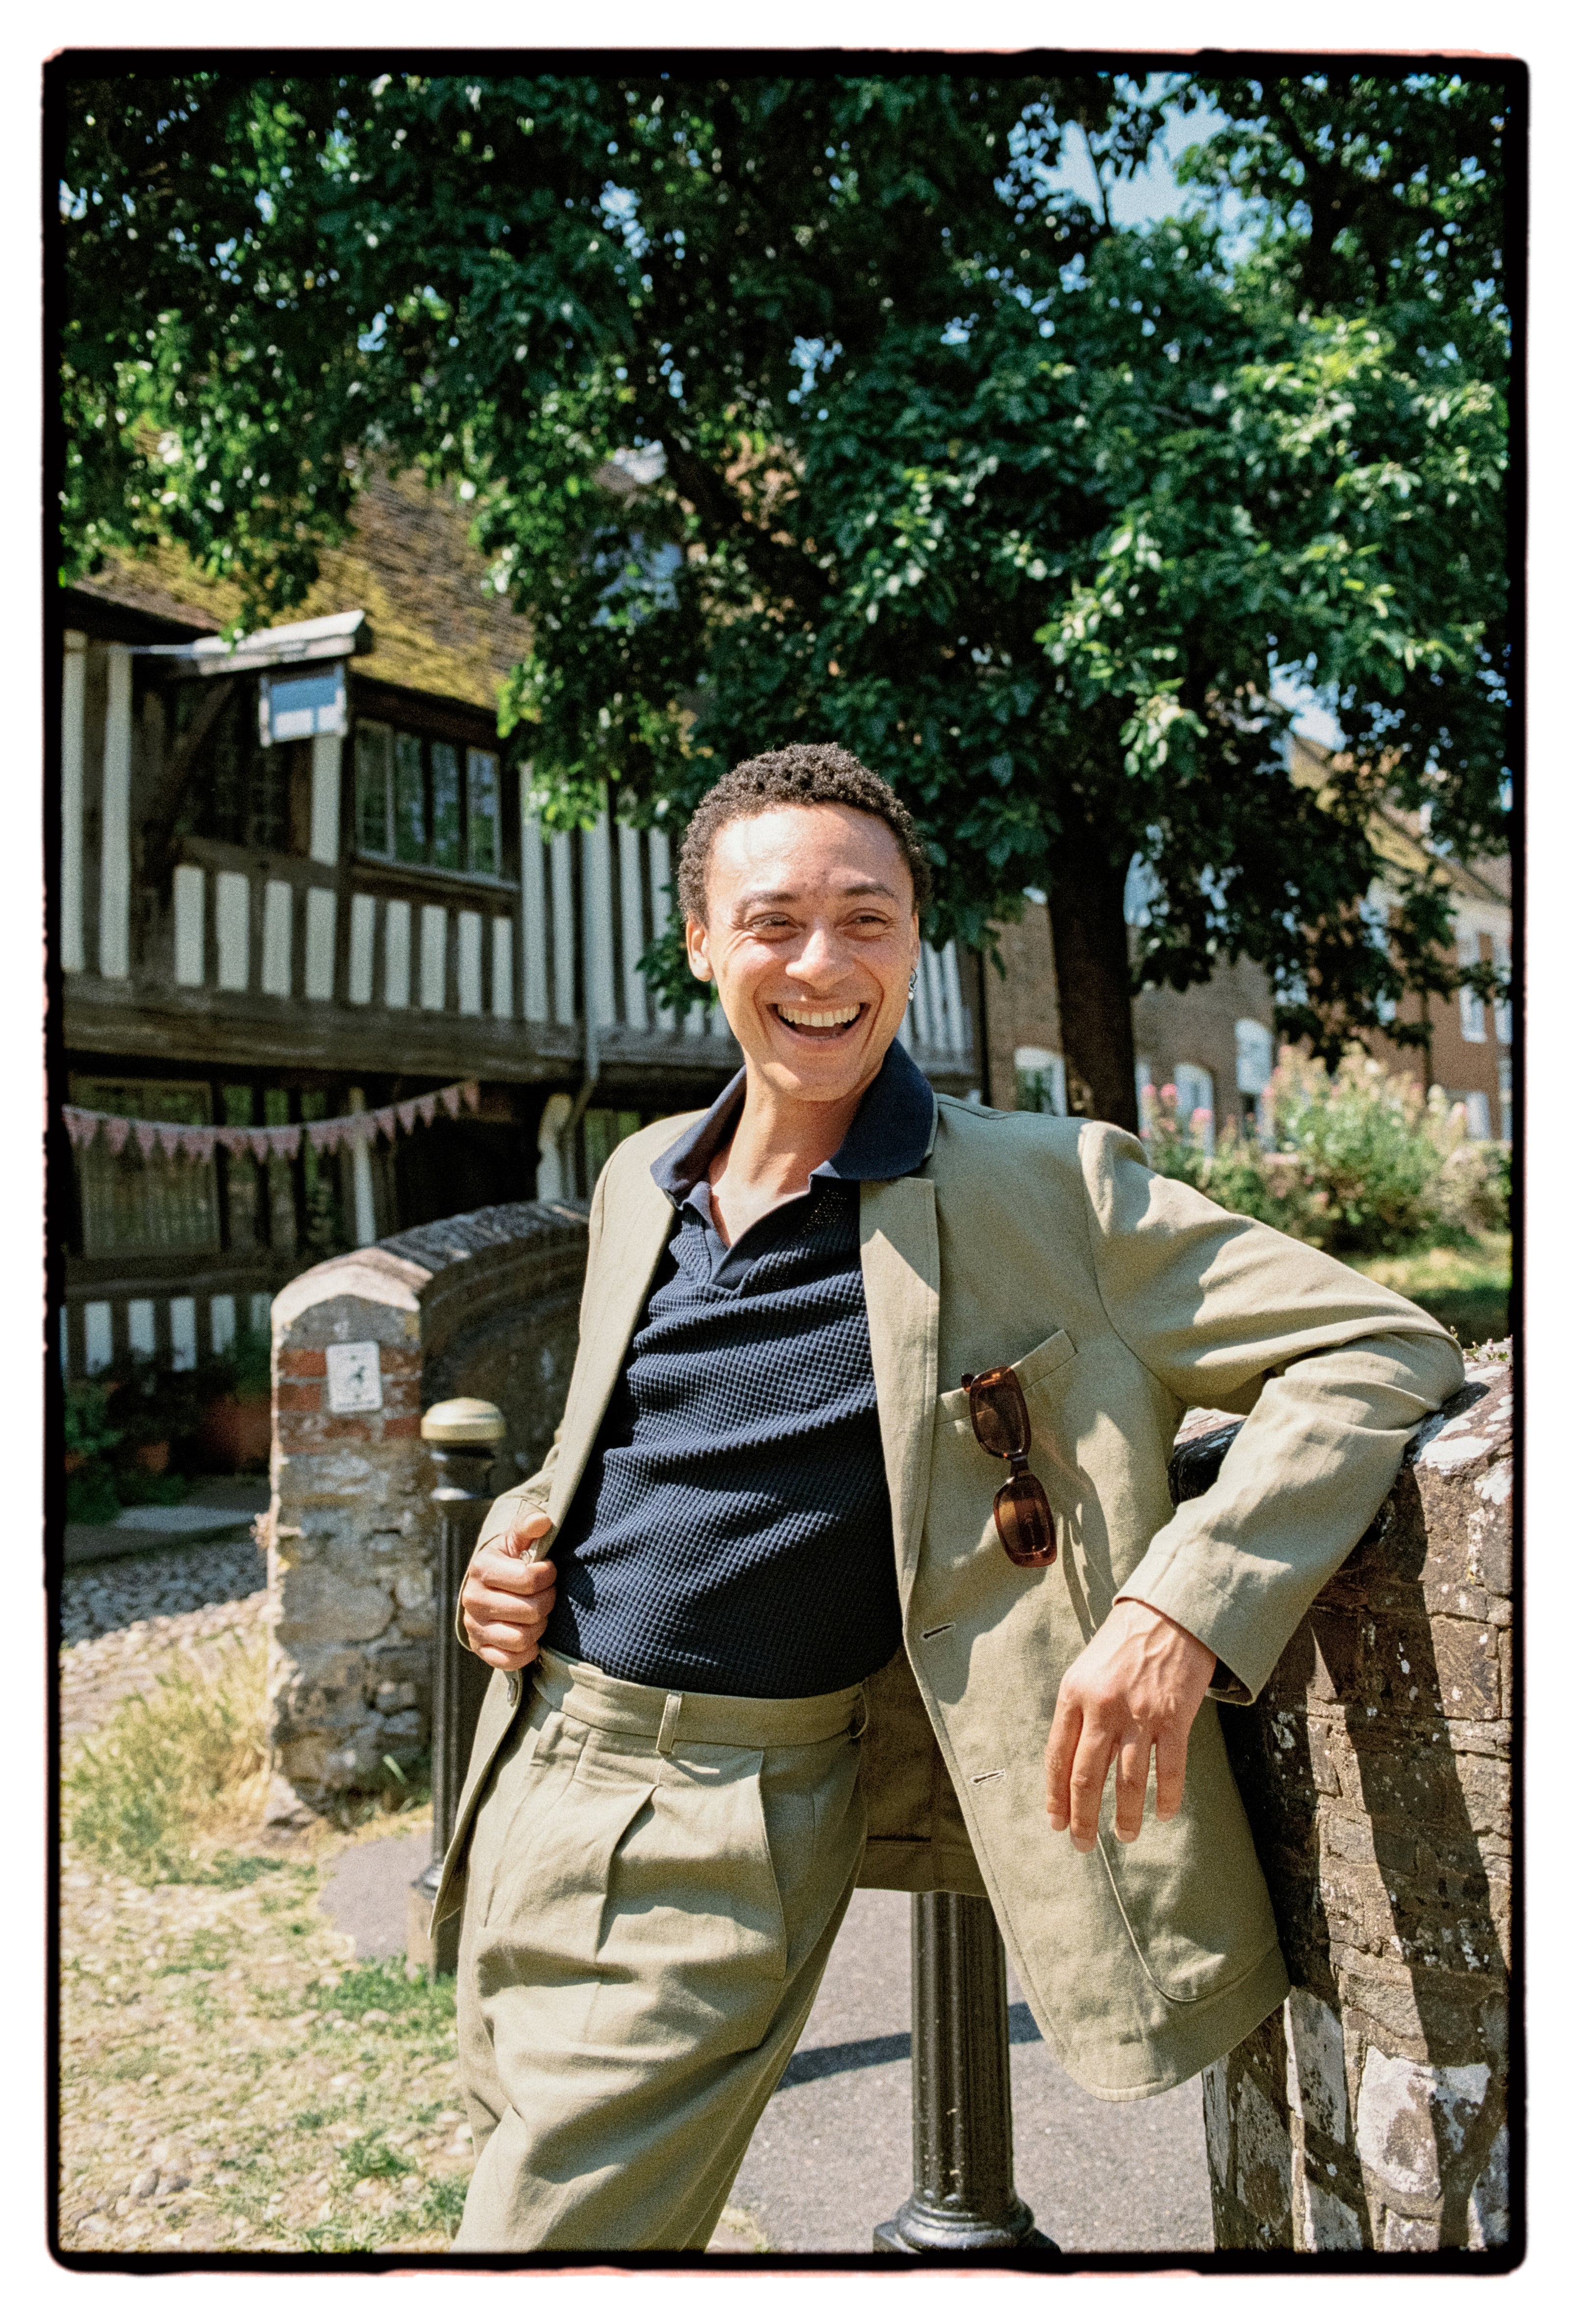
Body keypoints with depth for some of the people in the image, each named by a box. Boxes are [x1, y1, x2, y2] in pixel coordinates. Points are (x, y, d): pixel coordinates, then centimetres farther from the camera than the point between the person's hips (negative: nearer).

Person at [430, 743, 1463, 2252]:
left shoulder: (1045, 1193, -11)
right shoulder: (639, 1183, 8)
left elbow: (1379, 1351, -13)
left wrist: (1183, 1604, -27)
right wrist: (516, 1540, 2)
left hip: (730, 1827, -6)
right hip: (529, 1774, 6)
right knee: (519, 2179, 21)